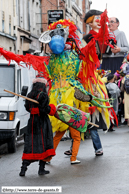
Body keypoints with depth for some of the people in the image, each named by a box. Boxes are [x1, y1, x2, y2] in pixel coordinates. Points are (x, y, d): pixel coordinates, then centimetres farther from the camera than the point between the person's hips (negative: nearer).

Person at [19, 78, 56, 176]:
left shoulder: (30, 95, 7)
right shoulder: (43, 95, -11)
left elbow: (27, 108, 12)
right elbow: (44, 109, -19)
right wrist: (51, 109, -1)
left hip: (32, 122, 5)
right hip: (42, 122, -5)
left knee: (30, 145, 7)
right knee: (44, 144, 5)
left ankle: (23, 169, 1)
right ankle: (41, 169, 7)